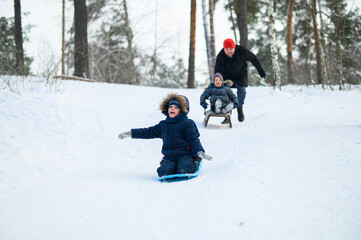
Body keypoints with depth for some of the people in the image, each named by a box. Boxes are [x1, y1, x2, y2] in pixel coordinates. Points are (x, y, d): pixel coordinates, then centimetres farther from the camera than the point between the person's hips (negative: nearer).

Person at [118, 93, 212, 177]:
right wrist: (131, 133, 25)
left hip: (184, 155, -3)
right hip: (169, 157, 3)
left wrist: (200, 152, -18)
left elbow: (193, 139, -2)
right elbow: (148, 132, 27)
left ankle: (194, 163, 2)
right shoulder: (163, 125, 18)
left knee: (184, 169, -31)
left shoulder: (187, 124, 2)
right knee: (164, 171, -24)